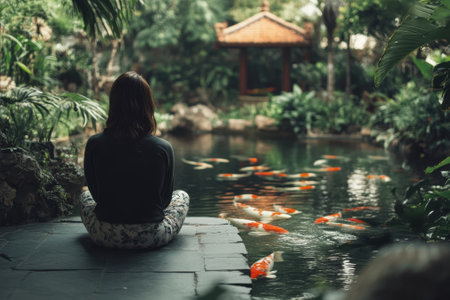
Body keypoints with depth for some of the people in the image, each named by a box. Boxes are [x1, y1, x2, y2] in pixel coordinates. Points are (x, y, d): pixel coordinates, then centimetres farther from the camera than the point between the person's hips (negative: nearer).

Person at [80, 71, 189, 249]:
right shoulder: (163, 149, -14)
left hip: (106, 237, 1)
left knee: (85, 196, 35)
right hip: (153, 238, -1)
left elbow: (95, 193, 2)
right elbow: (165, 199, -1)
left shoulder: (94, 145, -13)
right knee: (182, 195, 30)